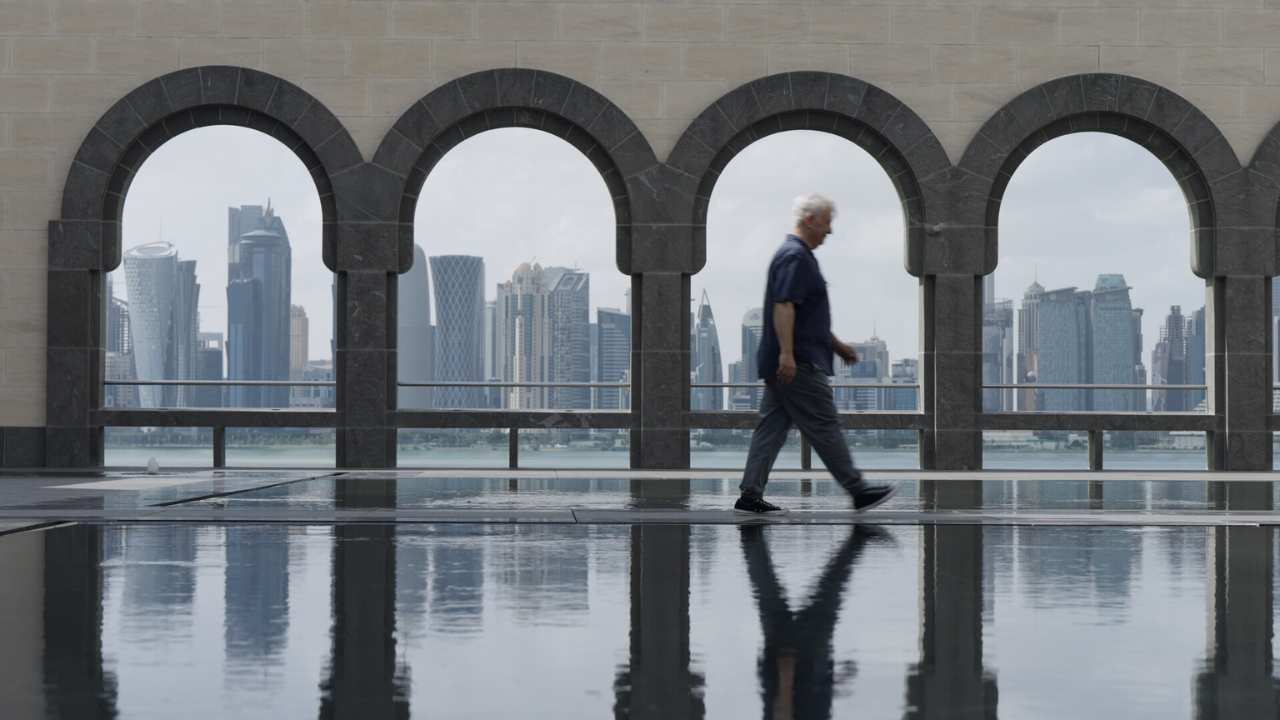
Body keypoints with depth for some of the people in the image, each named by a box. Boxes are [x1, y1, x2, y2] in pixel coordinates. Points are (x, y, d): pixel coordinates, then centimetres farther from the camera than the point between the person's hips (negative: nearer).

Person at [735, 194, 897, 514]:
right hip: (798, 364, -11)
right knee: (824, 427, -4)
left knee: (772, 427, 8)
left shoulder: (797, 254, 19)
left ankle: (750, 495, 6)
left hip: (783, 365, 11)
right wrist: (787, 353, -29)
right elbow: (783, 306, -24)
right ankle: (859, 491, 2)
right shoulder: (795, 257, -15)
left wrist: (836, 344, 27)